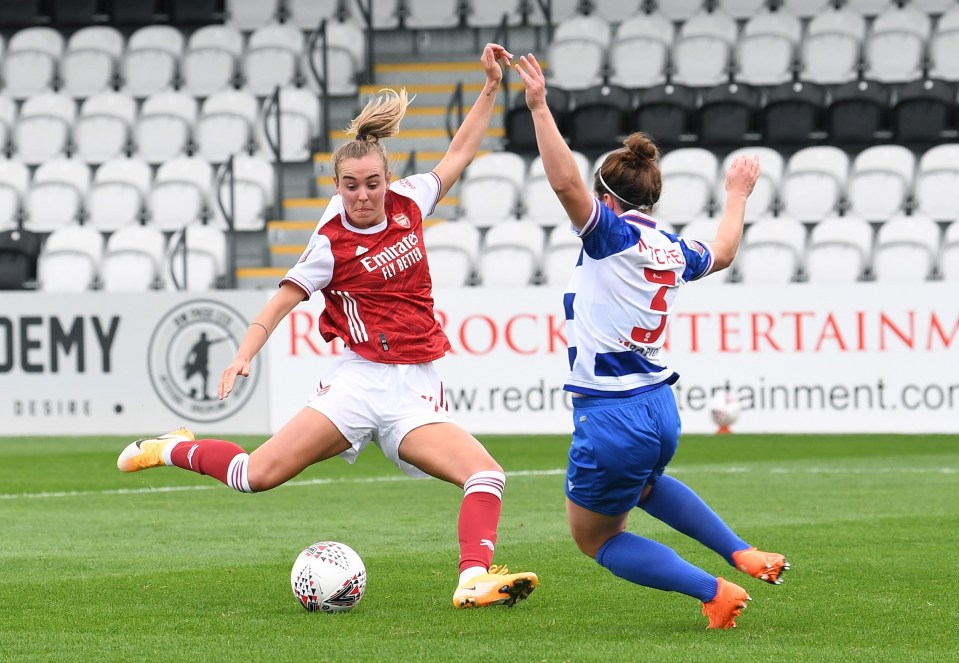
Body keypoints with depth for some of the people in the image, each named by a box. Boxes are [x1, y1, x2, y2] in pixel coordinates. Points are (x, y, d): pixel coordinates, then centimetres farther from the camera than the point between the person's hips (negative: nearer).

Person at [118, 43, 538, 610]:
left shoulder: (408, 203, 6)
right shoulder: (333, 243, -6)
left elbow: (459, 155, 18)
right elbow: (285, 298, 0)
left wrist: (492, 87, 15)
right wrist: (245, 354, -11)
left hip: (416, 393, 4)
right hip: (359, 382, -4)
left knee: (487, 476, -20)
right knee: (259, 476, -11)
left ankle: (474, 579, -25)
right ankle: (174, 449, 16)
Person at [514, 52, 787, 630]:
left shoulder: (614, 234, -13)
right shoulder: (674, 250, 8)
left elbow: (567, 182, -30)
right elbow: (722, 252, 31)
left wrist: (539, 107, -29)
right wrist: (737, 196, 47)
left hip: (610, 419, -8)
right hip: (662, 409, 8)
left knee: (597, 538, 15)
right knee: (643, 484, 42)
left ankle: (715, 592, 0)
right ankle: (745, 554, 31)